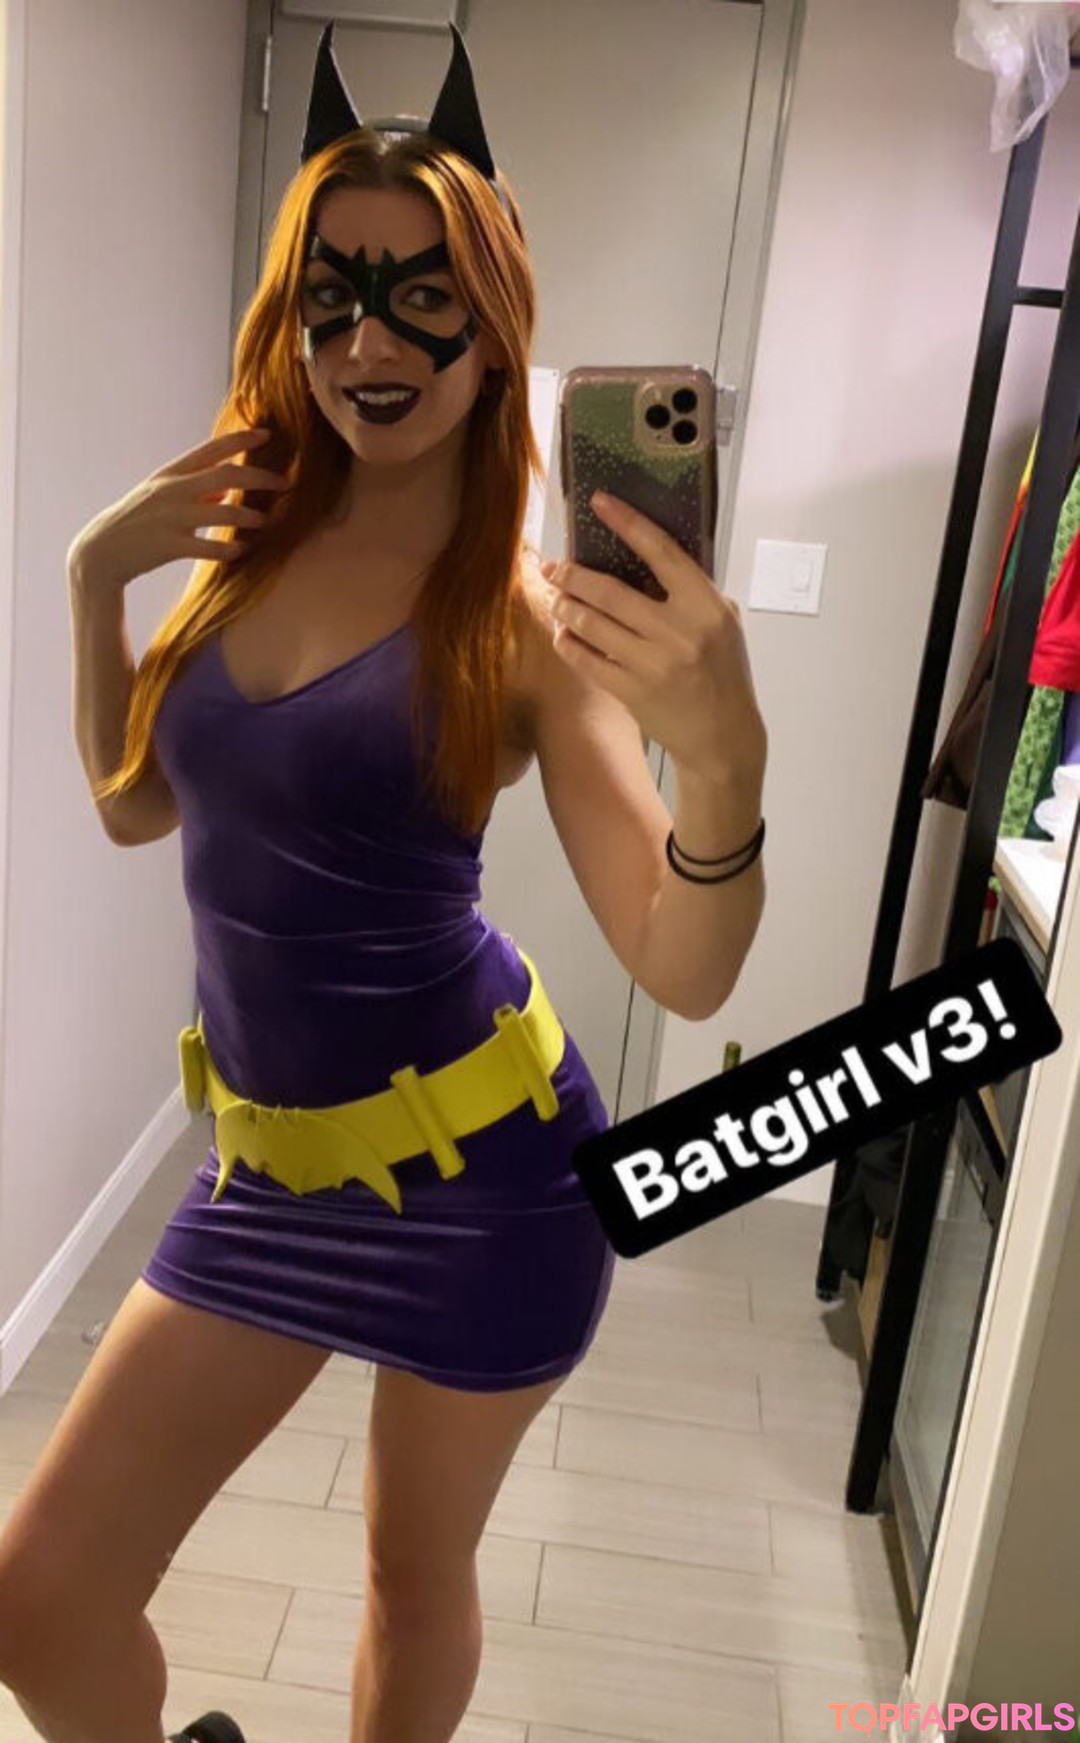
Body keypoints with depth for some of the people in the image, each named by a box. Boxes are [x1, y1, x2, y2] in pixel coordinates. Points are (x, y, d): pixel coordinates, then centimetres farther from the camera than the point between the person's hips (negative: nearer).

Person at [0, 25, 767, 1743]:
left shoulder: (526, 612, -14)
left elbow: (688, 973, -18)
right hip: (272, 1157, 5)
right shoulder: (258, 537, 2)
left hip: (481, 1165, -4)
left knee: (418, 1575, 18)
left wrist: (725, 751, -37)